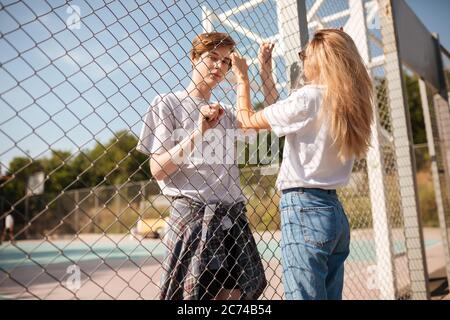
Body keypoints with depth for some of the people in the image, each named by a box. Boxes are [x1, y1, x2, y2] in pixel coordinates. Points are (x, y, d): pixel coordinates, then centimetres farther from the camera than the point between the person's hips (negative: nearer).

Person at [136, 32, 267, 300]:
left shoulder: (227, 114, 17)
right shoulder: (167, 103, 1)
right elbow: (158, 170, -6)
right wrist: (198, 131, -15)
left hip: (233, 215, 6)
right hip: (193, 213, -5)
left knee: (236, 292, 7)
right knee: (198, 293, 0)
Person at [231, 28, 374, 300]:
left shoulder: (308, 97, -10)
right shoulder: (347, 103, 13)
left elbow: (247, 118, -1)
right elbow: (283, 118, 20)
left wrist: (242, 76, 14)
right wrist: (266, 72, 25)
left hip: (304, 208, -8)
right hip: (334, 210, 9)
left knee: (307, 294, -2)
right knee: (330, 295, 15)